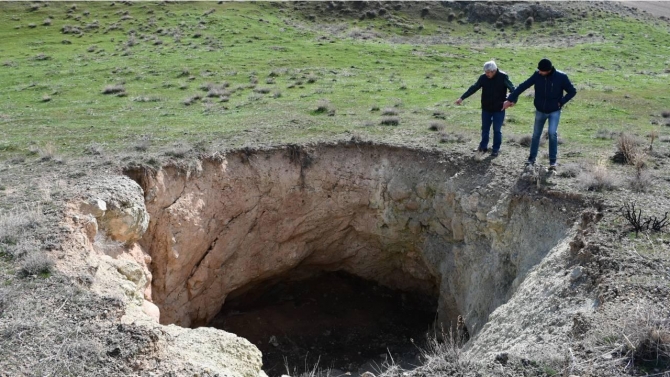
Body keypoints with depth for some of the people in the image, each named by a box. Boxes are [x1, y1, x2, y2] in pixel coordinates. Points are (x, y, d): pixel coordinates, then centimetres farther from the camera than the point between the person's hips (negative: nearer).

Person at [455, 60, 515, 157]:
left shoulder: (503, 77, -16)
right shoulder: (483, 78, -7)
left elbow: (512, 88, -18)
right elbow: (473, 88, -2)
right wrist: (462, 98, -6)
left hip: (499, 109, -3)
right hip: (486, 108, 3)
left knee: (497, 130, 5)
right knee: (485, 128, 15)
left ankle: (495, 149, 19)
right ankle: (483, 146, 31)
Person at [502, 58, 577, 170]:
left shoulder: (561, 77, -19)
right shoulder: (537, 75, -14)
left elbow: (572, 91, -7)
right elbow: (523, 86, -11)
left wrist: (561, 102, -16)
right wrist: (510, 99, -14)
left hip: (554, 111, -3)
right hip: (540, 110, 3)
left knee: (552, 133, -16)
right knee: (536, 134, 11)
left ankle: (553, 161, -3)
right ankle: (531, 158, 27)